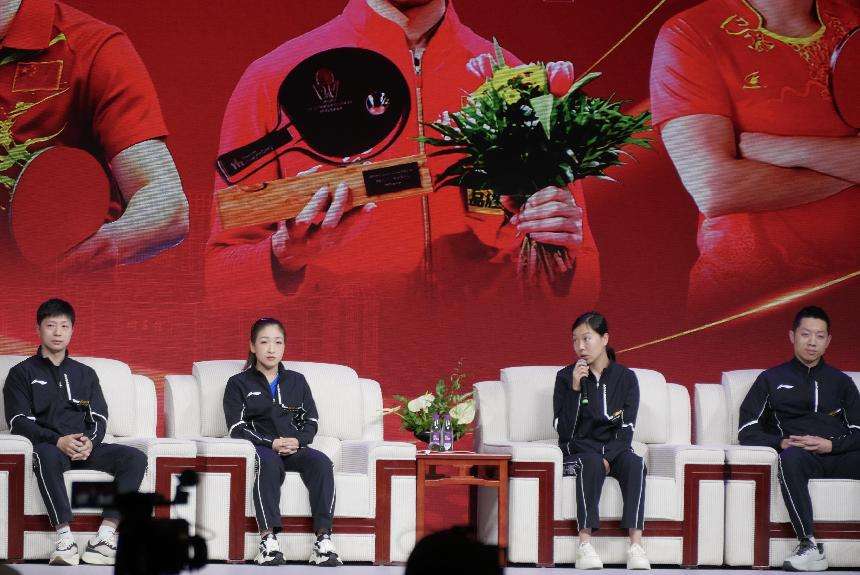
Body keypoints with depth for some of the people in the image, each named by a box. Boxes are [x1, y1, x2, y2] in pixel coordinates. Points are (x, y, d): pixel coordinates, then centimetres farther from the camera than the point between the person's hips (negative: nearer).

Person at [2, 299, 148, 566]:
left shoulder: (85, 374, 25)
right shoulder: (22, 373, 13)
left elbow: (99, 419, 14)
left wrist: (90, 441, -11)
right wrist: (58, 441, -17)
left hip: (85, 447, 4)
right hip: (48, 445, -4)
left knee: (136, 458, -24)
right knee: (46, 456, -42)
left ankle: (104, 536, -34)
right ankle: (64, 537, -45)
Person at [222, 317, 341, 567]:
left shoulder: (297, 381, 23)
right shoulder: (239, 383, 12)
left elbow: (311, 422, 16)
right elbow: (237, 428, 0)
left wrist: (298, 441, -8)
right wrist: (272, 443, -14)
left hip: (295, 447, 3)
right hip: (260, 447, -3)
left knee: (321, 462, -30)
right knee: (269, 462, -40)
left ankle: (323, 539, -41)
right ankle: (268, 539, -50)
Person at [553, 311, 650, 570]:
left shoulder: (626, 378, 5)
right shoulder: (566, 377, 2)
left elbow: (626, 428, -2)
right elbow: (564, 429, -8)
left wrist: (609, 457, -18)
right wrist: (575, 388, -17)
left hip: (614, 449, 1)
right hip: (579, 450, -1)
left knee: (635, 463, -32)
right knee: (592, 463, -36)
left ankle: (635, 546, -41)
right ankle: (585, 545, -41)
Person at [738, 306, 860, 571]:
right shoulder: (772, 379, 21)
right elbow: (747, 431, 11)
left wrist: (831, 445, -8)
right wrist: (781, 443, -7)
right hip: (802, 458, -2)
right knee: (790, 458, -39)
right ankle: (810, 547, -45)